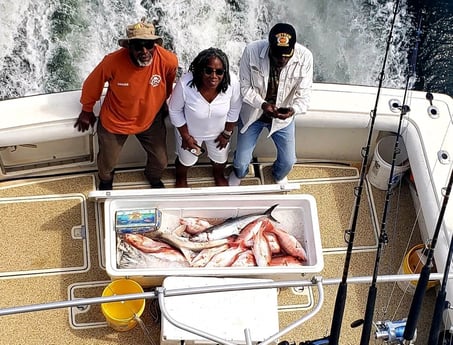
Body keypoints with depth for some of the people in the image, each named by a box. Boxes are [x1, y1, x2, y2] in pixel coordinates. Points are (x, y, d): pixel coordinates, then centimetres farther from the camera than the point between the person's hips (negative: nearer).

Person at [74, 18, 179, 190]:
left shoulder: (169, 60, -29)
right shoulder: (113, 61, -33)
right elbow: (92, 84, -12)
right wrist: (87, 111, 3)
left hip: (150, 119, 2)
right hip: (114, 121, -1)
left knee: (160, 161, 18)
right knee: (108, 161, 21)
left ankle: (154, 177, 57)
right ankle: (105, 180, 59)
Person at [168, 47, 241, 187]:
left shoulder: (232, 82, -33)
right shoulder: (185, 84, -38)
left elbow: (234, 109, -12)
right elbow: (174, 110, -18)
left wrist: (227, 133, -3)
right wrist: (185, 136, -12)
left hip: (218, 131, 2)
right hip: (190, 131, -2)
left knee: (220, 159, 29)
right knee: (186, 160, 25)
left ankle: (219, 175, 65)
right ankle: (181, 178, 62)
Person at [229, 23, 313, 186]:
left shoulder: (305, 57, -26)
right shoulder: (252, 51, -29)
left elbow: (304, 94, -19)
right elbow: (245, 87, -18)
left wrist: (293, 109, -41)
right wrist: (262, 104, -35)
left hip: (283, 117, 1)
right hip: (252, 113, -1)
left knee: (288, 160, 16)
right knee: (242, 159, 12)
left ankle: (279, 175, 56)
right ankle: (238, 173, 53)